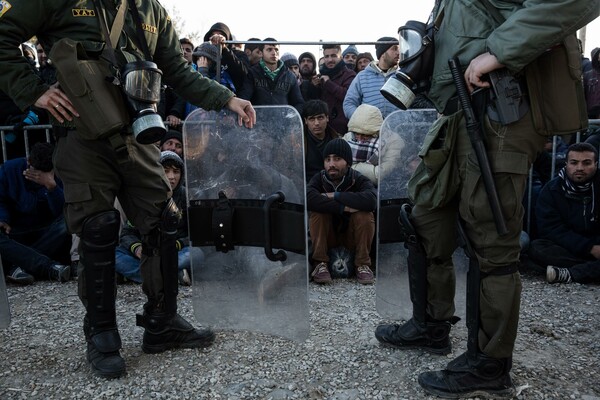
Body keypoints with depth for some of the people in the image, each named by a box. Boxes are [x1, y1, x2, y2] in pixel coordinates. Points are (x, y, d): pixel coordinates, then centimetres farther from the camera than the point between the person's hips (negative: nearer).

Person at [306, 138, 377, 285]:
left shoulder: (358, 179, -13)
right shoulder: (319, 178, -11)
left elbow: (371, 200, -38)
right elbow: (308, 198, -35)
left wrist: (336, 196, -31)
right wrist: (343, 207, -38)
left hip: (352, 236, 0)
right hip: (327, 236, 1)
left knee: (365, 214, -28)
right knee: (317, 210, -26)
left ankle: (362, 264, -15)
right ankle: (320, 264, -22)